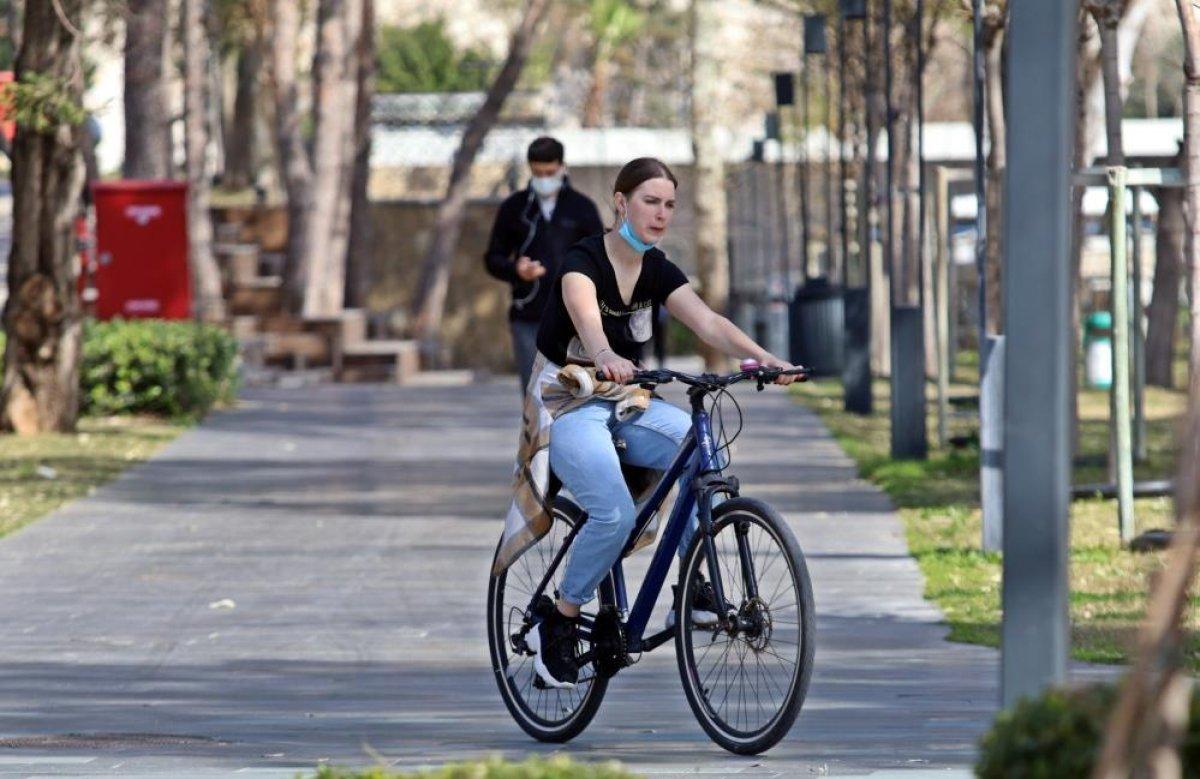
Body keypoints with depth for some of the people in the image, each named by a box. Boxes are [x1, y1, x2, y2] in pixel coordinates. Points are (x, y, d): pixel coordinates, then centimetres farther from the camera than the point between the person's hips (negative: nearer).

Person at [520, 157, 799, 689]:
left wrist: (762, 357, -33)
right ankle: (558, 624, -8)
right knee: (616, 514, -28)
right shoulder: (583, 260, -19)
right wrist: (606, 356, -64)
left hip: (625, 403, 6)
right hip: (568, 402, -6)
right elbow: (585, 313, -41)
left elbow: (706, 321, -14)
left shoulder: (657, 271, 1)